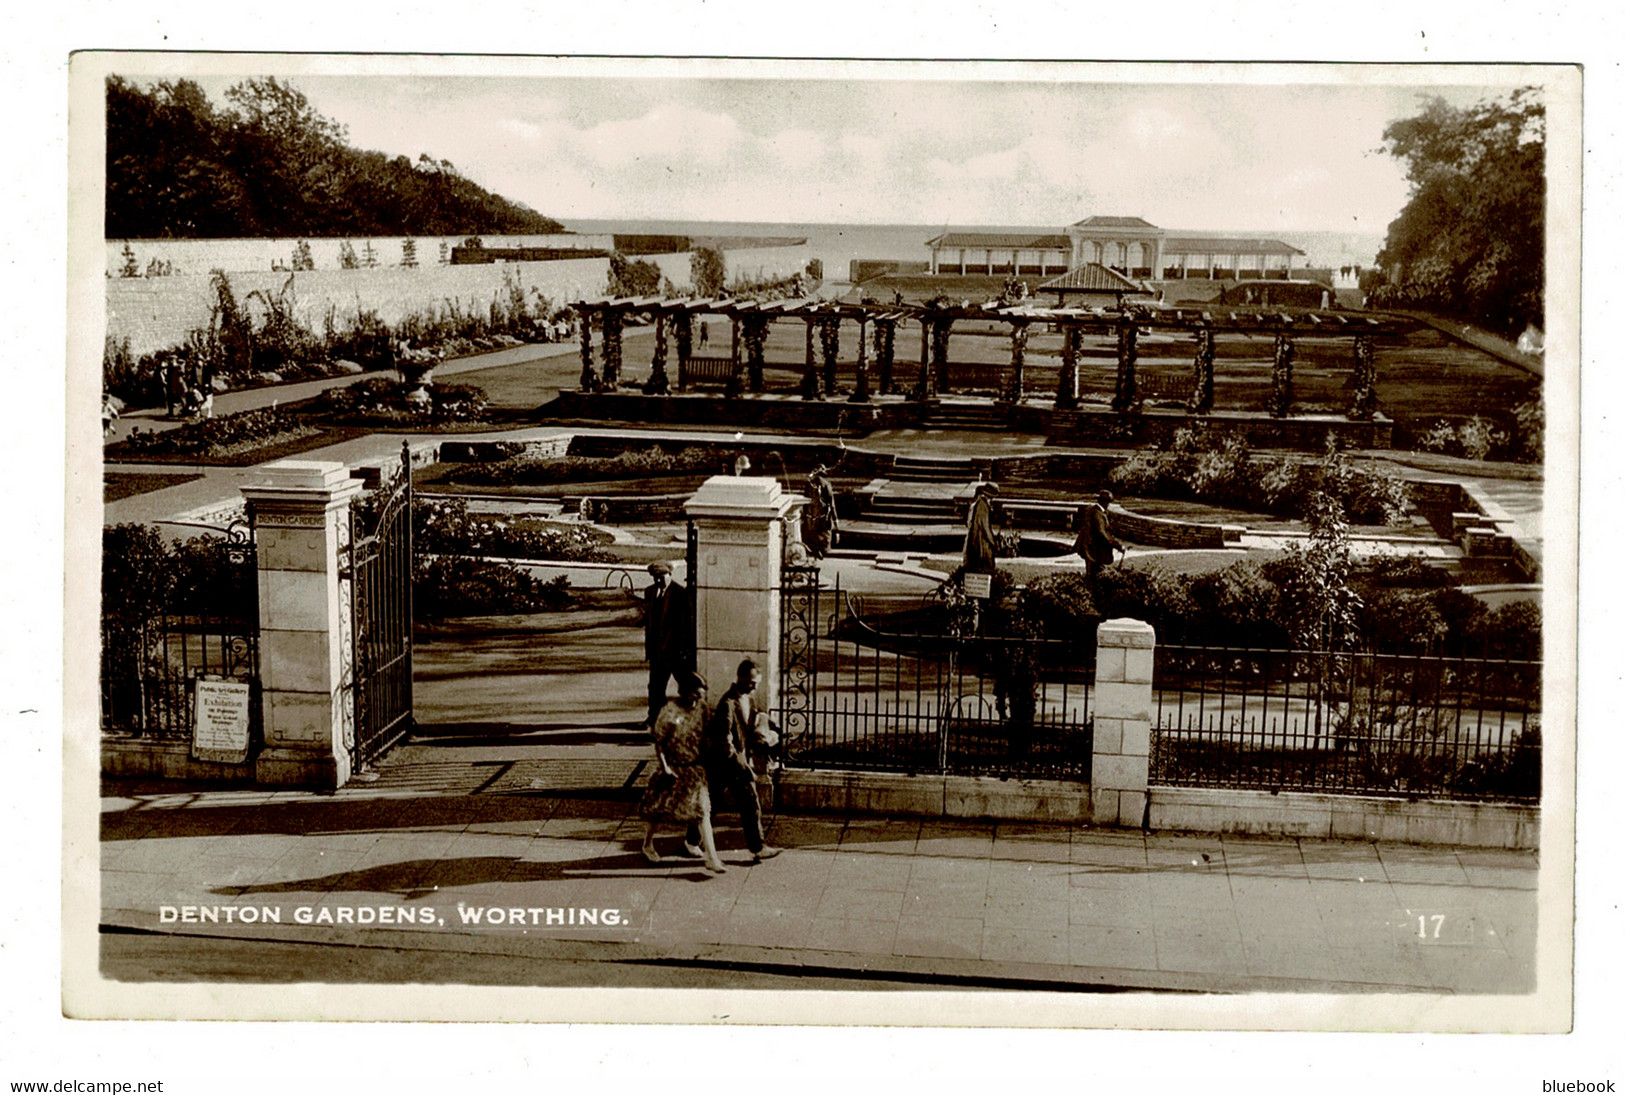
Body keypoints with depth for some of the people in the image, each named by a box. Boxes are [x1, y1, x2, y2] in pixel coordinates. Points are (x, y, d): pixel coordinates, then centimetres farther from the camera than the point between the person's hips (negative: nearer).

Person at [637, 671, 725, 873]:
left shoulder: (701, 708, -1)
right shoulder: (669, 712, -18)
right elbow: (658, 742, -13)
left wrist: (705, 761, 11)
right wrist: (664, 767, -17)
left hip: (695, 769, 4)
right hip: (673, 769, -4)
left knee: (702, 811, -4)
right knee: (658, 809, 11)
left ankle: (711, 858, -6)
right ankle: (647, 845, 37)